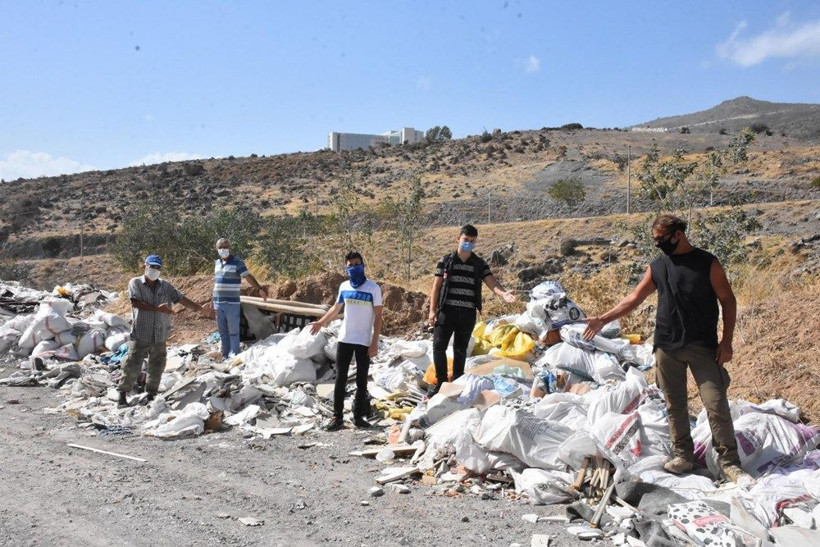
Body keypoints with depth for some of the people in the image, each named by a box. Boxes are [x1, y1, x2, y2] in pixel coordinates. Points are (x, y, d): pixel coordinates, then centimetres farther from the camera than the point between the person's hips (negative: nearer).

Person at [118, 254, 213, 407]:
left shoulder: (166, 287, 8)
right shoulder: (135, 283, -3)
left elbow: (182, 299, 9)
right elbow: (136, 303, -16)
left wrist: (202, 309, 5)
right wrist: (158, 308, -22)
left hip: (159, 337, 4)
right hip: (140, 335, -4)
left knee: (157, 368, 10)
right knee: (132, 366, -2)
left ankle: (151, 395, 23)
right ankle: (123, 395, 12)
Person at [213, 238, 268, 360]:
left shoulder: (237, 262, -8)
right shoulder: (217, 263, 12)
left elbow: (248, 277, -17)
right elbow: (215, 282, 18)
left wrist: (259, 289, -33)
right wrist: (214, 302, 18)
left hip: (232, 303, -6)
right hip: (218, 303, 6)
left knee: (233, 331, -1)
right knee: (222, 332, 13)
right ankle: (225, 356, 23)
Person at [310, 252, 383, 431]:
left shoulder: (373, 288, -7)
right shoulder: (344, 287, 5)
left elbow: (378, 316, -7)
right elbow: (336, 308, 22)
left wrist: (374, 343, -12)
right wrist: (320, 322, 29)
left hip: (364, 342, -3)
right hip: (344, 340, 3)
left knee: (361, 381, 6)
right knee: (340, 379, 3)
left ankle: (359, 416, 15)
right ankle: (337, 418, 8)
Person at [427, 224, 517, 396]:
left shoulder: (479, 264, 8)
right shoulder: (446, 260, 5)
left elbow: (491, 282, -6)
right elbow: (436, 286, 5)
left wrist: (503, 293, -27)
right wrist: (432, 310, -3)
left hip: (468, 313, 1)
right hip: (446, 311, -1)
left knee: (460, 350, 9)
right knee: (439, 346, -6)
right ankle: (441, 382, 7)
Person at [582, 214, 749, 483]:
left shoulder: (707, 263, -3)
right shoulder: (657, 267, 7)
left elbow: (728, 301, 0)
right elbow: (634, 298, 11)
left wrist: (726, 341, -7)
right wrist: (602, 319, 7)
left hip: (703, 346, -3)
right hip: (667, 347, 4)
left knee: (716, 403, -5)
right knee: (675, 405, 9)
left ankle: (729, 460, 6)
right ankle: (683, 456, 20)